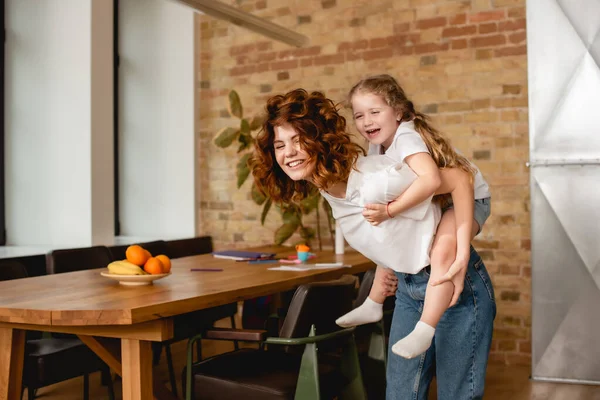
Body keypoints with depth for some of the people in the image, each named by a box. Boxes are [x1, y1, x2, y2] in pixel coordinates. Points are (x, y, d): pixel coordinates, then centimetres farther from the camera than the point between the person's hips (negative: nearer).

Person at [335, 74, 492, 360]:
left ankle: (424, 330, -29)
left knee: (442, 250, -34)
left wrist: (389, 211, -47)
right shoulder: (377, 146, -1)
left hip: (468, 200, -10)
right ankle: (374, 304, 28)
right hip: (434, 203, 10)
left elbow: (430, 180, -46)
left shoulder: (406, 138, -30)